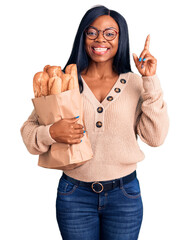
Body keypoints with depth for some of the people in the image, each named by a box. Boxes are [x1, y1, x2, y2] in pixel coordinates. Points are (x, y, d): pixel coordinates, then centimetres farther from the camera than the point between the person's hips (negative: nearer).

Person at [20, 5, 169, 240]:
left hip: (125, 195, 1)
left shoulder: (135, 83, 1)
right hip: (75, 195, 0)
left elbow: (155, 137, -9)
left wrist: (151, 82, -12)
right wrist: (51, 133, -21)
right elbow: (28, 130, 0)